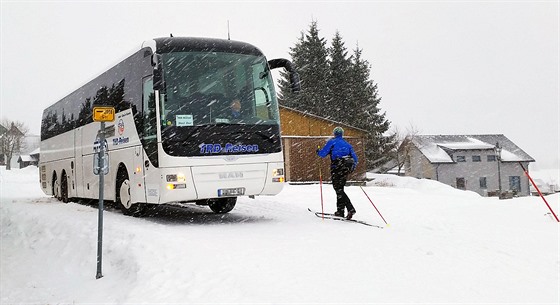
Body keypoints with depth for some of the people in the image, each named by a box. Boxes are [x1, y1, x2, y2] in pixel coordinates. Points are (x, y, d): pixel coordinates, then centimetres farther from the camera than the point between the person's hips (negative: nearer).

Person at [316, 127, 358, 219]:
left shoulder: (332, 142, 2)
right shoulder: (347, 144, 18)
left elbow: (322, 154, 1)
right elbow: (355, 158, 14)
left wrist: (318, 151, 22)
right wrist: (352, 167, 29)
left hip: (337, 168, -6)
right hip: (346, 168, 6)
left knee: (338, 189, -7)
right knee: (340, 188, 15)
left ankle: (350, 209, -23)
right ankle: (340, 211, 15)